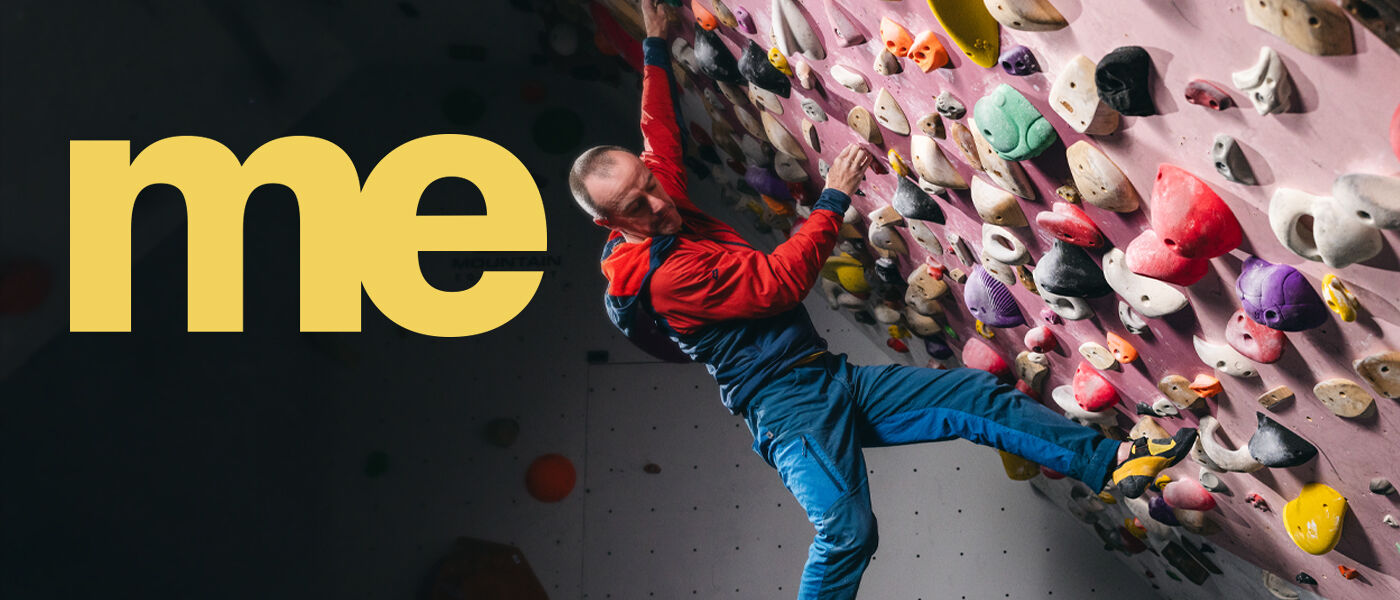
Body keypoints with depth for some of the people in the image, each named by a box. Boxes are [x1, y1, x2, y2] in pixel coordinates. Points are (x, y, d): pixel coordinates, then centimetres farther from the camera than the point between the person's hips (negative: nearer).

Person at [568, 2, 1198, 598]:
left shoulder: (668, 211, 9)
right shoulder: (666, 274, -20)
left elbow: (661, 134, 24)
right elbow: (779, 279, -21)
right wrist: (834, 197, -14)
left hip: (835, 379, 10)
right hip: (787, 406, -9)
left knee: (979, 394, 0)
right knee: (846, 533, -29)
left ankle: (1112, 461, 5)